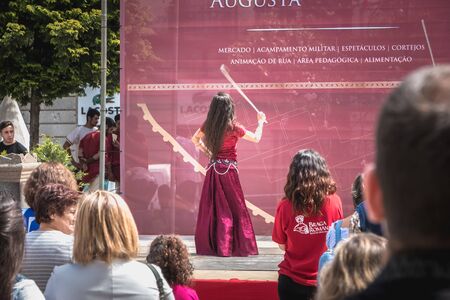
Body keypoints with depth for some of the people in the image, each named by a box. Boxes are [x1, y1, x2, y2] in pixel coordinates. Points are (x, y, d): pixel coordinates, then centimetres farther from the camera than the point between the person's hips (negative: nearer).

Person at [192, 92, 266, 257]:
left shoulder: (208, 125, 1)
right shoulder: (233, 127, -14)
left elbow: (195, 139, 18)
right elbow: (256, 138, -4)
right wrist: (261, 122, 10)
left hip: (213, 167, 5)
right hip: (228, 169, -5)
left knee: (211, 207, 11)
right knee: (234, 209, 3)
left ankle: (208, 246, 14)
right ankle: (226, 247, 1)